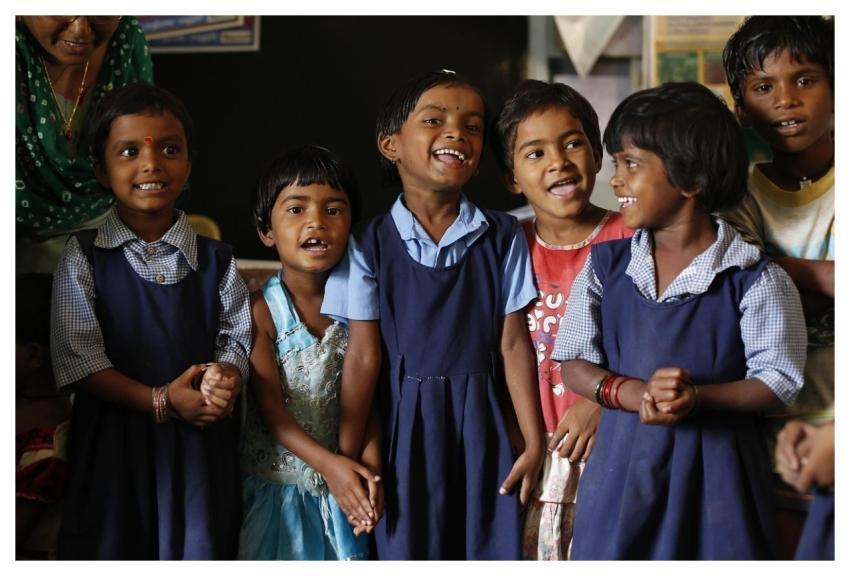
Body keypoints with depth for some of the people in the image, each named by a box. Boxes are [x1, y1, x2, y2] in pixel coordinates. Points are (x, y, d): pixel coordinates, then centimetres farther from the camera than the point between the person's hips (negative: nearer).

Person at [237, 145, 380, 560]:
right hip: (274, 482, -2)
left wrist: (370, 466, -17)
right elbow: (270, 409, -15)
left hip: (342, 484, 3)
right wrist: (328, 464, -27)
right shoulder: (261, 310, -11)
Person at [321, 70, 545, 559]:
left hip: (482, 425, 1)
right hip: (408, 424, -1)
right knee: (408, 548, 6)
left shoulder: (502, 237, -1)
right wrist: (347, 459, -4)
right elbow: (363, 357, -4)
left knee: (492, 547, 6)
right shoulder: (371, 245, -4)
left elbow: (514, 344, 0)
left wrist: (535, 443, -2)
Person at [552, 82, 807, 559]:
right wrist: (632, 392, -17)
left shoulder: (754, 279, -6)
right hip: (624, 462, 3)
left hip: (715, 470, -3)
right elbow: (575, 365, 3)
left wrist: (697, 397, -23)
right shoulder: (605, 267, 5)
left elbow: (778, 380, -7)